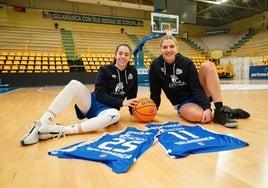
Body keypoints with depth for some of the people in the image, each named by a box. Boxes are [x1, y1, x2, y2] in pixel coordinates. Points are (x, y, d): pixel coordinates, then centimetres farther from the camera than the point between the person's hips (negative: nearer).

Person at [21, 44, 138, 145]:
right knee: (74, 84, -29)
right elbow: (100, 95, -13)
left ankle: (61, 130, -40)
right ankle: (42, 124, -34)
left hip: (107, 109, 1)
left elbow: (132, 96, 9)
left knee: (115, 115, -39)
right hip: (92, 103, 0)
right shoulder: (105, 70, -4)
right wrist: (121, 103, -19)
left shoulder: (132, 72, 3)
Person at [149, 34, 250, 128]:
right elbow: (155, 92, -4)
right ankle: (214, 114, -8)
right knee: (196, 116, -41)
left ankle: (221, 111, -25)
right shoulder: (155, 66, -11)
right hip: (182, 103, -2)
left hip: (197, 96, 2)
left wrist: (207, 107, -28)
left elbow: (196, 87, -17)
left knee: (207, 66, -26)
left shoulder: (186, 62, -11)